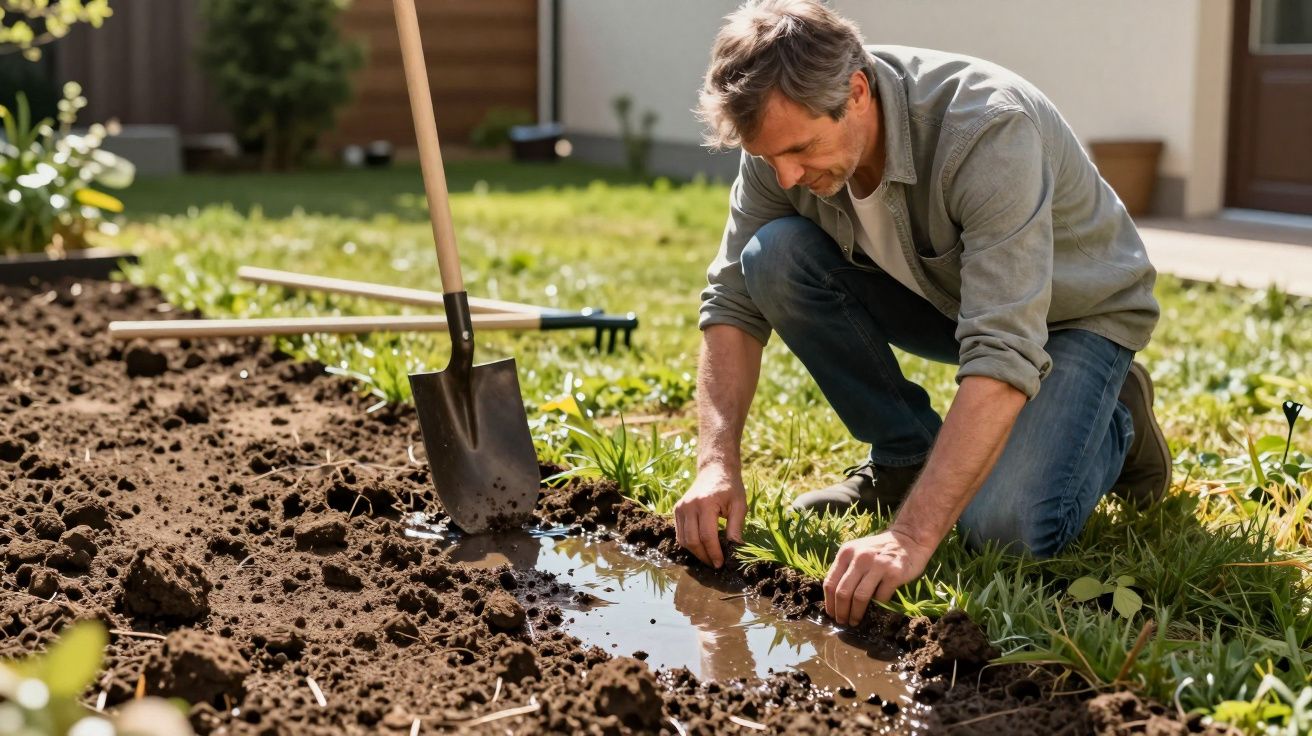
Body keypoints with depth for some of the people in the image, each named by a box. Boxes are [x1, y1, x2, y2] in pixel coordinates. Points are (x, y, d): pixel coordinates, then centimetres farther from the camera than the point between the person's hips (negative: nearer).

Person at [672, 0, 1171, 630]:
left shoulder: (988, 130, -38)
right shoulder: (784, 132, -20)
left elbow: (1004, 357, -45)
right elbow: (734, 300, -12)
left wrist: (910, 537, -51)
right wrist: (718, 463, -27)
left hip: (1076, 310, -5)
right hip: (939, 295, 6)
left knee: (1006, 527, -28)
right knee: (774, 257, -20)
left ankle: (1113, 421, 6)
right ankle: (906, 455, -2)